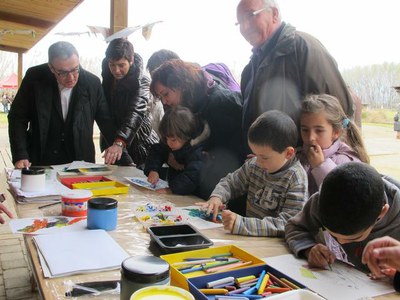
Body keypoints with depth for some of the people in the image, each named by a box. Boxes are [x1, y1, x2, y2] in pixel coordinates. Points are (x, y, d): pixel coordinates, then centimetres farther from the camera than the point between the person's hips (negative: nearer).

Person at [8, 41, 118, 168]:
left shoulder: (92, 83, -4)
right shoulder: (34, 77, -5)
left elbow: (105, 119, 5)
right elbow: (17, 117, 0)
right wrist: (20, 156, -10)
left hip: (81, 162, 0)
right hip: (41, 161, 0)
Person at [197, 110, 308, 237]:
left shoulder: (297, 180, -17)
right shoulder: (254, 165, 2)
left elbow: (289, 224, -24)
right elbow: (232, 181, 17)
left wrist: (242, 224, -33)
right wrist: (217, 197, -5)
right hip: (248, 240, 5)